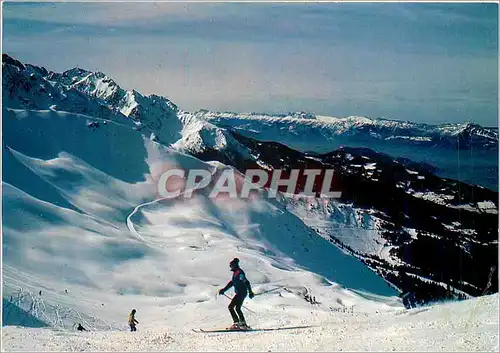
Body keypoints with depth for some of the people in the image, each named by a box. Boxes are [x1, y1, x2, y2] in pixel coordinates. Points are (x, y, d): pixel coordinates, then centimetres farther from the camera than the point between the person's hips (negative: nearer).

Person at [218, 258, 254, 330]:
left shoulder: (239, 272, -16)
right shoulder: (235, 273, 15)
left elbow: (246, 282, -21)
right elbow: (231, 282, 25)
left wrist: (250, 292, -23)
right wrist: (224, 289, 23)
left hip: (241, 293, -10)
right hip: (239, 293, 10)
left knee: (230, 307, -10)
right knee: (237, 309, 17)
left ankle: (236, 323, -11)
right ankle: (243, 324, 22)